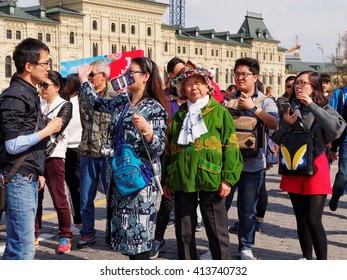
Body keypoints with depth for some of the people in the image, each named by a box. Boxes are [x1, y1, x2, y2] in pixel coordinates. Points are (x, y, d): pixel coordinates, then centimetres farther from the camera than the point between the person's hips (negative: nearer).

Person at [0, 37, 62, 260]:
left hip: (29, 179, 9)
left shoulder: (30, 93, 14)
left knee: (18, 245, 13)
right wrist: (48, 130, -12)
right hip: (18, 180, -9)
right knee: (24, 248, -8)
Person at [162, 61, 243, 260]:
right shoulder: (179, 116, 14)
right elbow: (168, 150, 16)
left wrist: (228, 178, -12)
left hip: (211, 180, -4)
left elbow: (231, 147, -5)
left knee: (217, 230, 3)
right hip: (182, 181, 4)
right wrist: (166, 180, 12)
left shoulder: (219, 112, 0)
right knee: (184, 231, 11)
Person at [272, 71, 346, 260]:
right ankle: (307, 258, 26)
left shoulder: (324, 108, -5)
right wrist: (286, 124, -12)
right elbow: (277, 139, 8)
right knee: (301, 219, 12)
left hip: (316, 167, -4)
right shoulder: (290, 109, 6)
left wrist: (312, 106, -22)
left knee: (313, 220, -10)